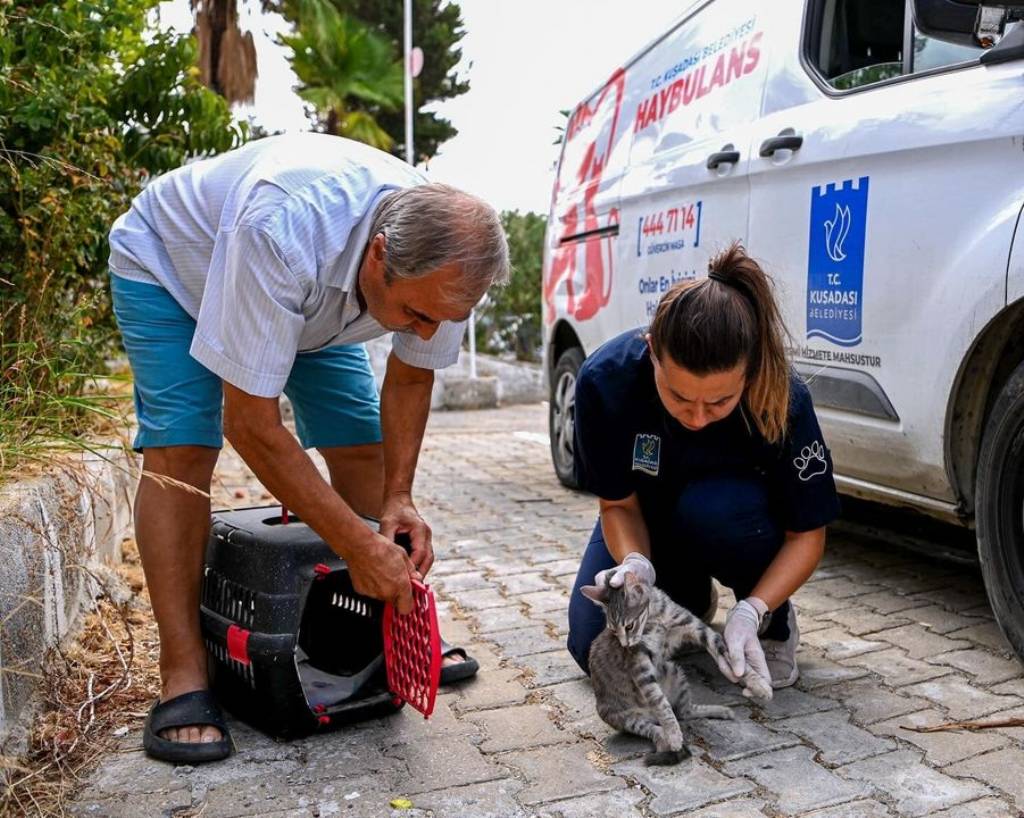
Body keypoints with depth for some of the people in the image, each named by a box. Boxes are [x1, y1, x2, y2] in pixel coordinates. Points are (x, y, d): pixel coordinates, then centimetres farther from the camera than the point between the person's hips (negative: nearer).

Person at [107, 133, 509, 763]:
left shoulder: (442, 258, -28)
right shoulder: (281, 232, -47)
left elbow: (411, 376, -10)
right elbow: (250, 425, -41)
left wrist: (399, 497, -21)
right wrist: (361, 547, -39)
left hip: (315, 295, 5)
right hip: (171, 263, -4)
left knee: (362, 446, -4)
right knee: (180, 450, -21)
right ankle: (184, 675, -13)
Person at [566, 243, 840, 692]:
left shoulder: (782, 398, -34)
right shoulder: (605, 379, -32)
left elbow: (807, 534, -21)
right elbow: (618, 504, -17)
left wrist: (752, 611, -37)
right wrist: (636, 565, -38)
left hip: (735, 517, -1)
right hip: (649, 518, 2)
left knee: (711, 508, -37)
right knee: (595, 647, -13)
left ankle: (773, 625, -5)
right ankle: (689, 597, 19)